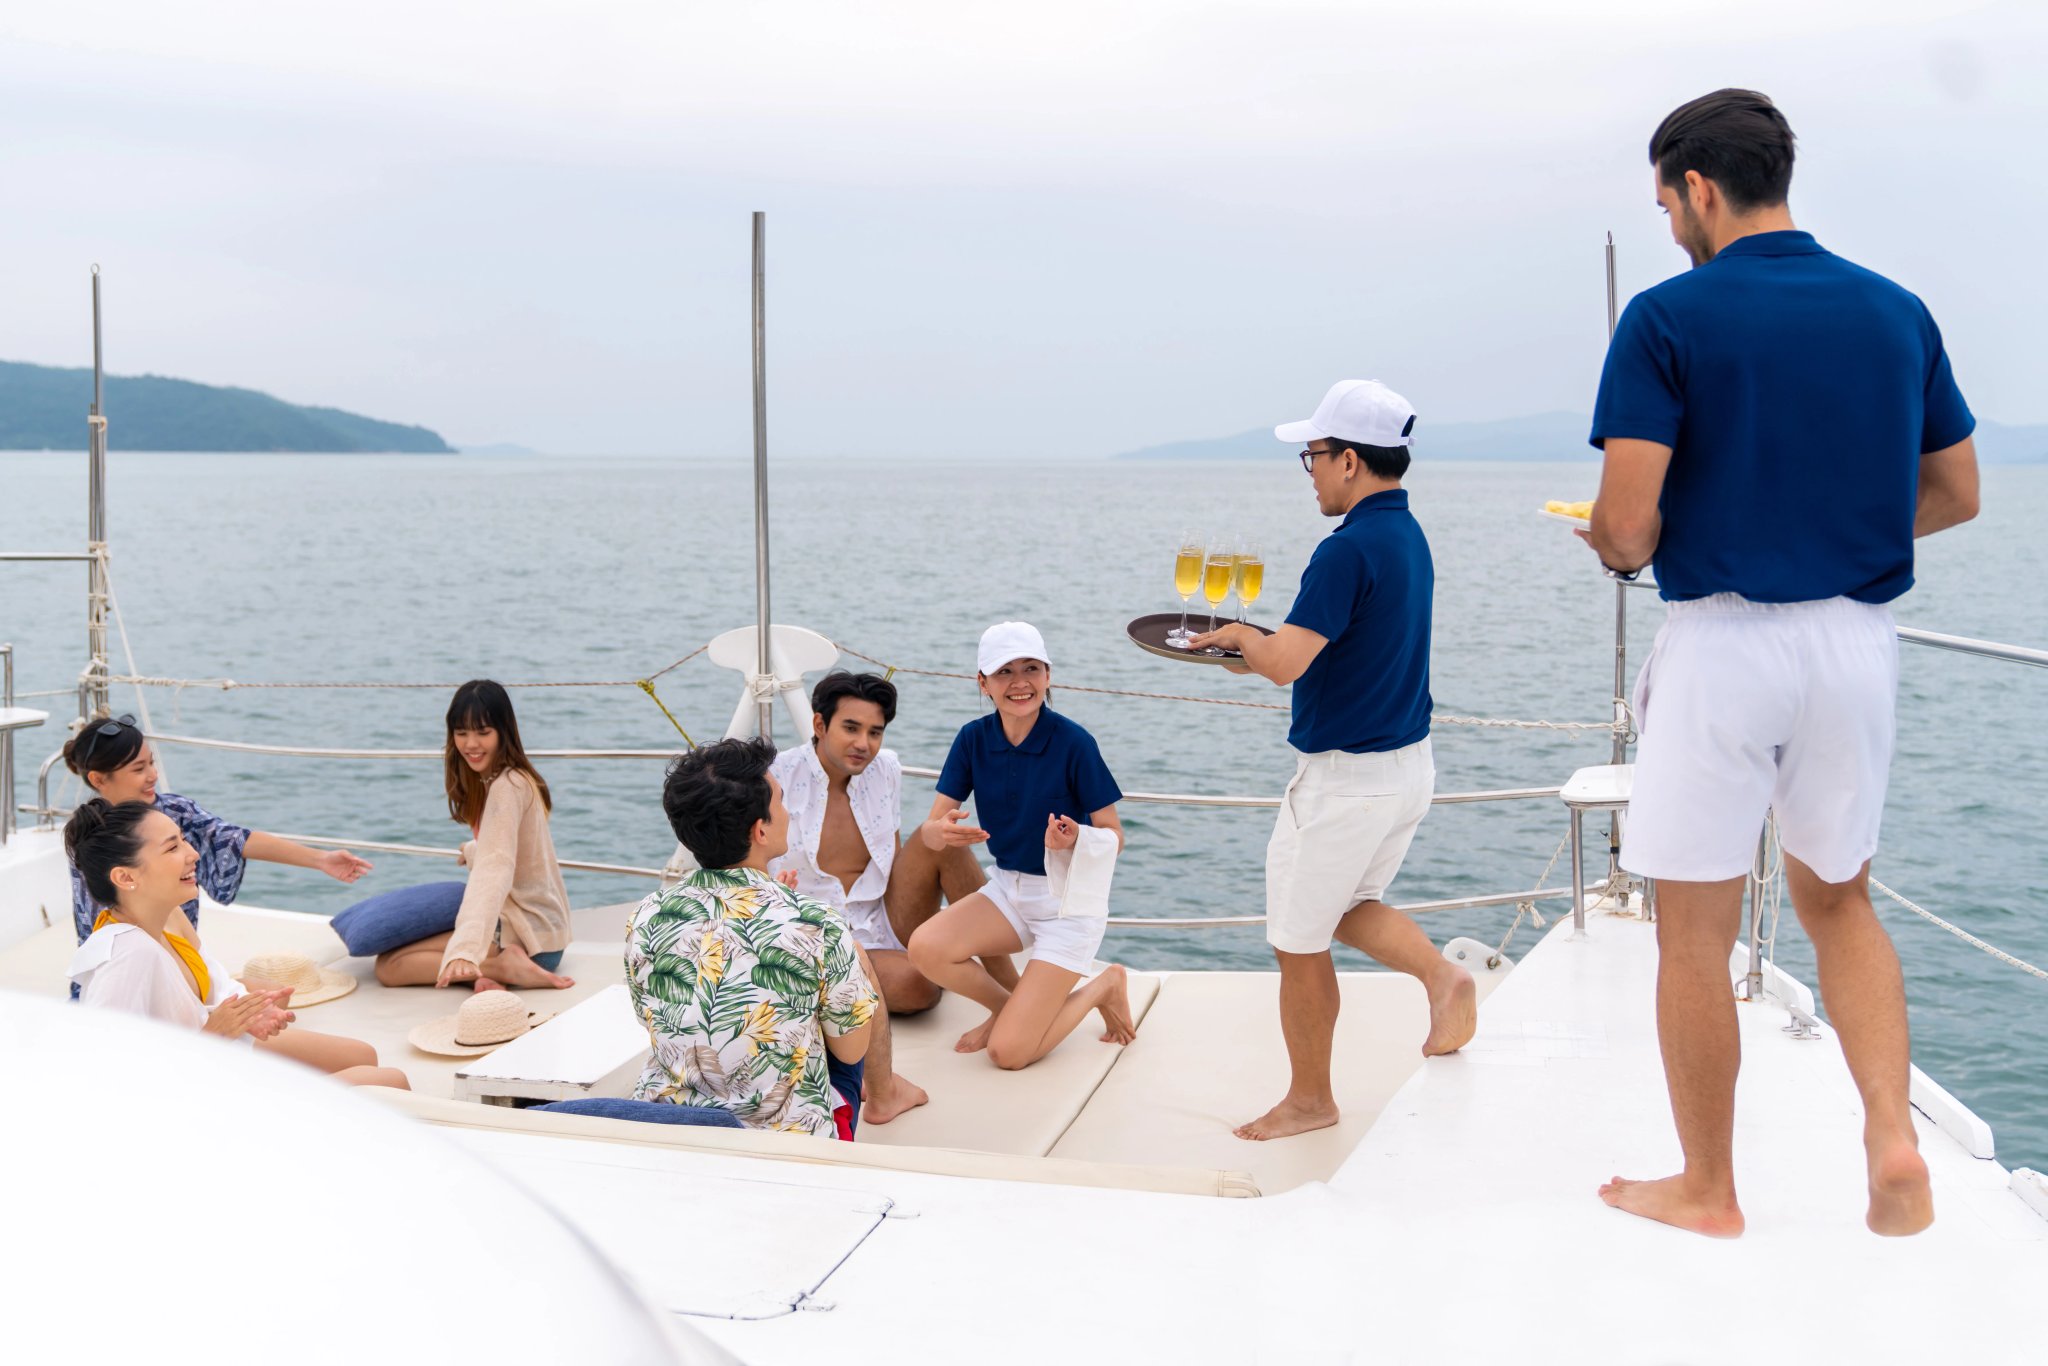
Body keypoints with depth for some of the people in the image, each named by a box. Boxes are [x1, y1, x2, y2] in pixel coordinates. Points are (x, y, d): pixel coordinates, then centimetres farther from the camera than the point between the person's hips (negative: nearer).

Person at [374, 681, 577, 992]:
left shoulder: (507, 787, -18)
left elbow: (495, 871, -32)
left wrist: (465, 949, -43)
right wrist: (472, 850, 45)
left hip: (529, 934, -10)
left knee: (389, 965, -15)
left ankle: (506, 966, -17)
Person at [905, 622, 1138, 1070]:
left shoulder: (1074, 743, -19)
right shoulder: (974, 738, -7)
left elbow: (1114, 836, -13)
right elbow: (929, 830, -7)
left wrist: (1075, 841, -35)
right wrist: (942, 831, -32)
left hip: (1070, 902, -5)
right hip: (1007, 889, 5)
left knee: (1007, 1052, -15)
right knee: (925, 948, -25)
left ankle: (1103, 987, 12)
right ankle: (1009, 1007, 6)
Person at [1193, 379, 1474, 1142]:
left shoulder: (1349, 549, -23)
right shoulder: (1409, 536, 8)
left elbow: (1285, 663, -28)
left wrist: (1243, 639, -6)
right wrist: (1263, 645, 14)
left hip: (1345, 777, -9)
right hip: (1411, 763, 9)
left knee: (1299, 943, 8)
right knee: (1352, 907, 25)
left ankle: (1309, 1099, 21)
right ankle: (1442, 976, 1)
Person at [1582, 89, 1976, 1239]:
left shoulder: (1668, 318, -9)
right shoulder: (1899, 312, 6)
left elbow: (1629, 526, -15)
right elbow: (1957, 493, 12)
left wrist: (1618, 547, 7)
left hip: (1723, 642, -5)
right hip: (1860, 639, 5)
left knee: (1696, 930, 8)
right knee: (1839, 898, 22)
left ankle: (1708, 1190, 19)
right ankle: (1894, 1135, 6)